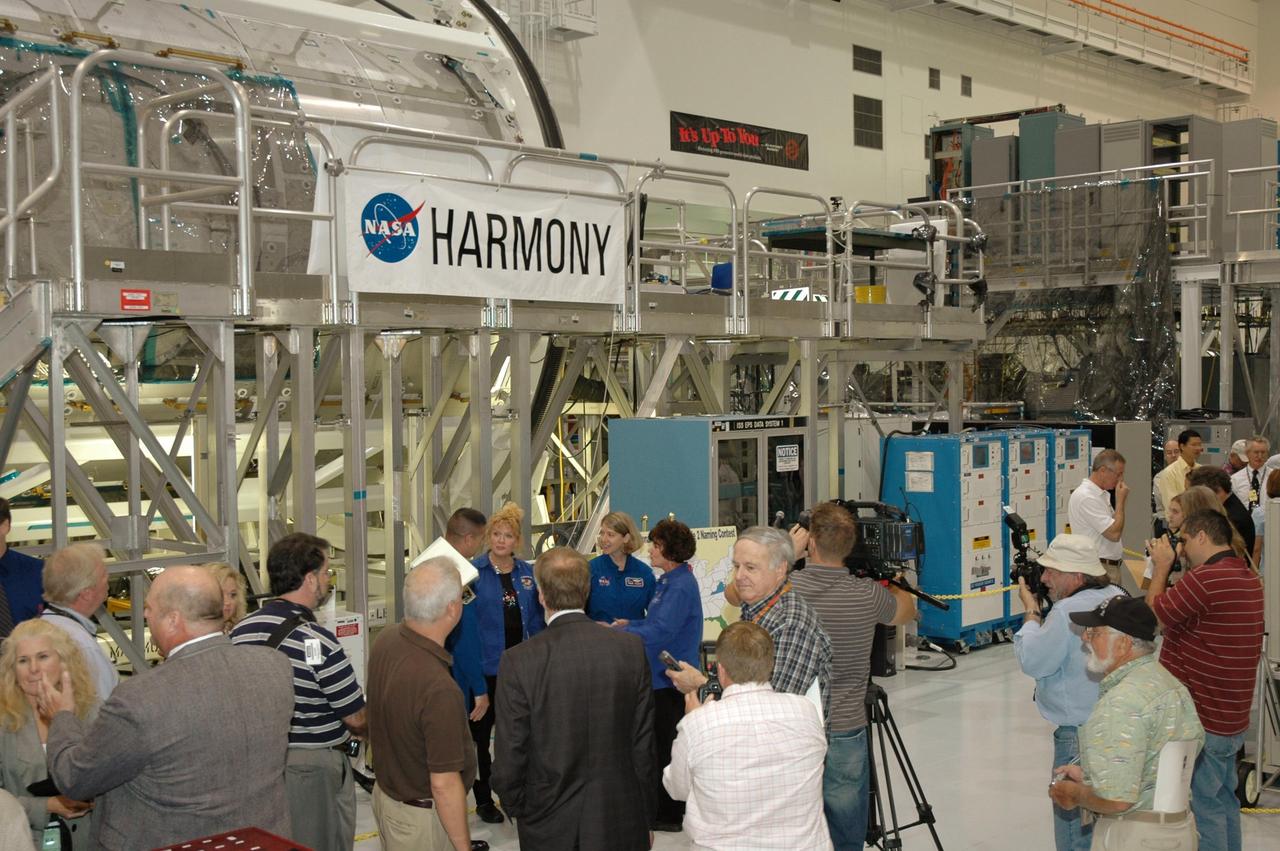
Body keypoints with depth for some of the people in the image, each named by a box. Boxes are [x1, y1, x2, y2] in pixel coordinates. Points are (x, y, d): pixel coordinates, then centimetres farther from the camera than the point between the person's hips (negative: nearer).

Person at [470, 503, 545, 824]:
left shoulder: (528, 572, 5)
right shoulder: (473, 571, -8)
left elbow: (537, 617, 10)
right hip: (486, 664, -4)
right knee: (481, 731, 8)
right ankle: (483, 798, 21)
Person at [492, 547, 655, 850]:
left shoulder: (517, 661, -15)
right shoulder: (632, 649, -9)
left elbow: (509, 757, -10)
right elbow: (644, 743, -3)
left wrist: (516, 808, 9)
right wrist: (645, 818, 9)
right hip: (619, 824, 2)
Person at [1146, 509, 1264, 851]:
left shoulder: (1206, 578, -24)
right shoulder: (1248, 576, 9)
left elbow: (1155, 613, -13)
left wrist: (1162, 565, -1)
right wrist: (1180, 566, 4)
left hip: (1202, 721, -10)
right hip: (1232, 718, 10)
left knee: (1203, 809, 0)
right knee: (1225, 802, 20)